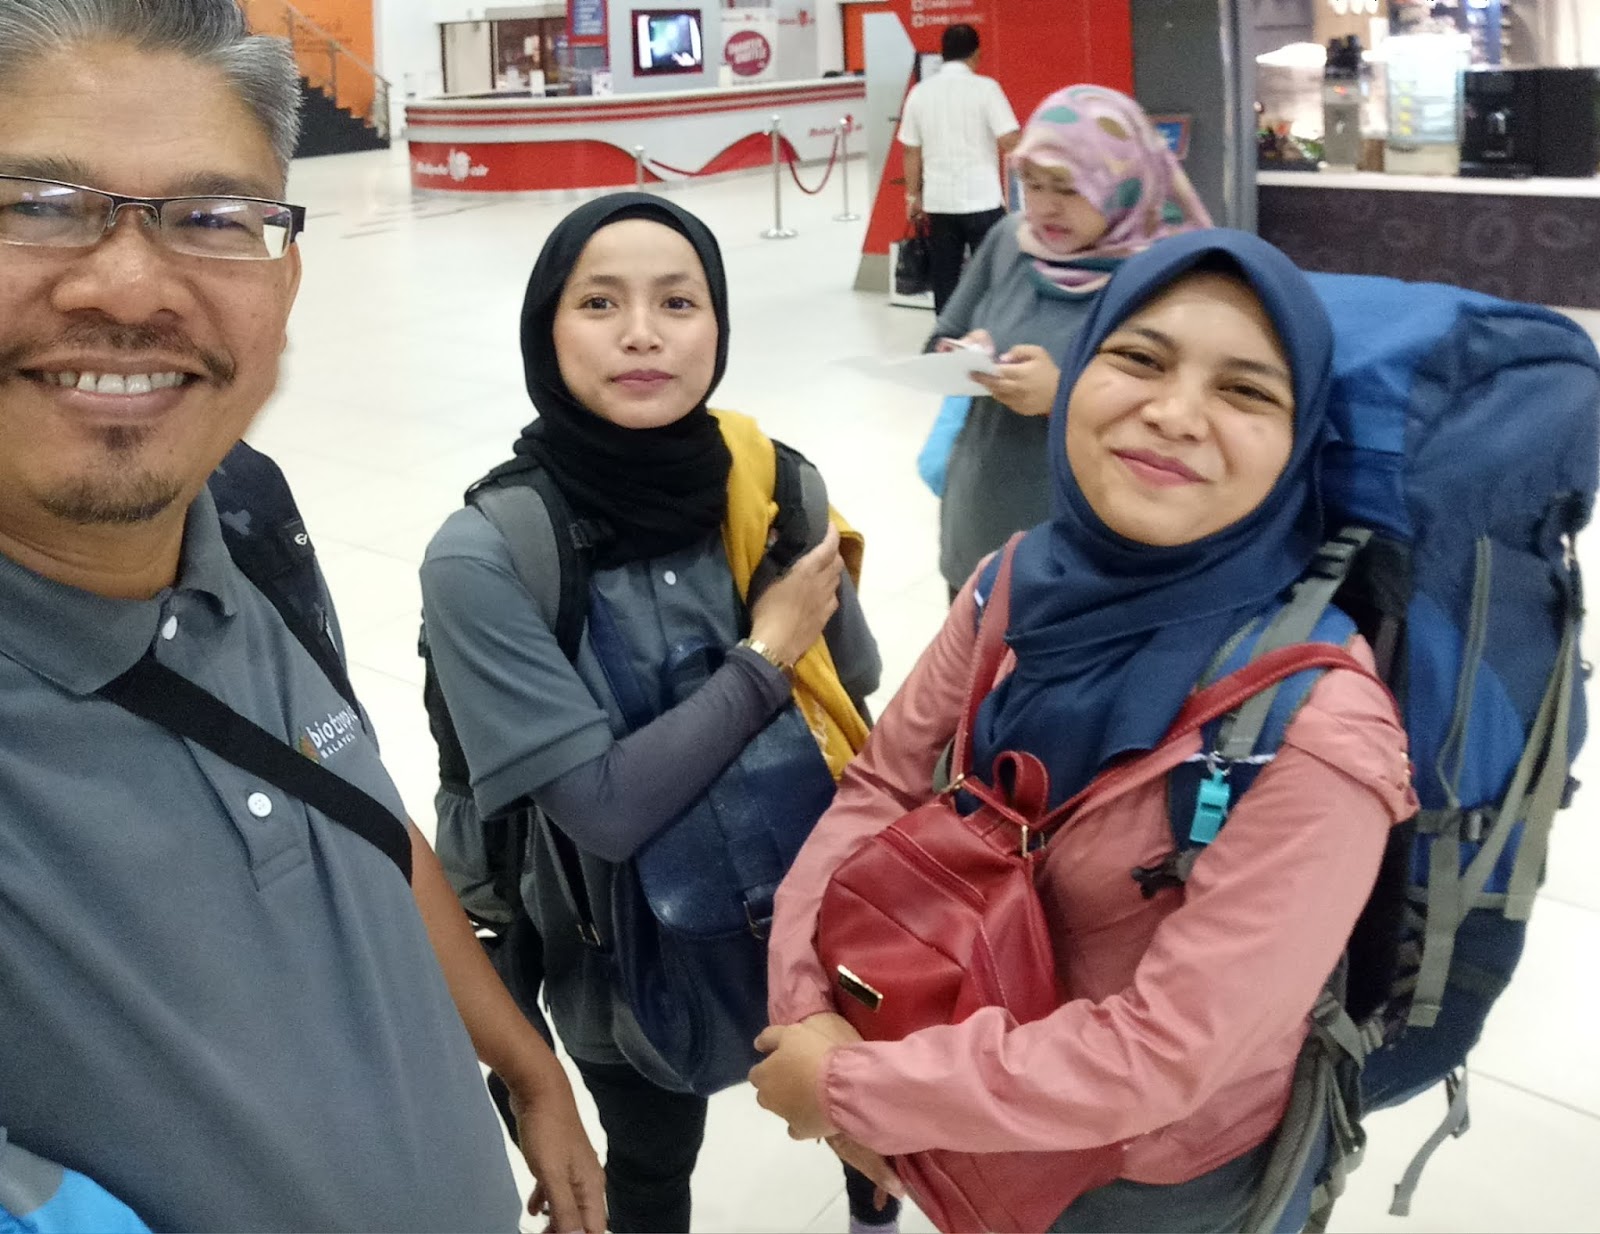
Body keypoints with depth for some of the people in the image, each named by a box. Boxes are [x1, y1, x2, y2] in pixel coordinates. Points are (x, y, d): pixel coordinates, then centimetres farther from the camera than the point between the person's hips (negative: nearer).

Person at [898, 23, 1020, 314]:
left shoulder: (920, 92, 4)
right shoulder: (985, 87, -7)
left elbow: (911, 151, 7)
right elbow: (1009, 141, -13)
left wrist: (913, 195, 16)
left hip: (938, 201, 4)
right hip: (982, 200, -4)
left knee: (944, 277, 10)